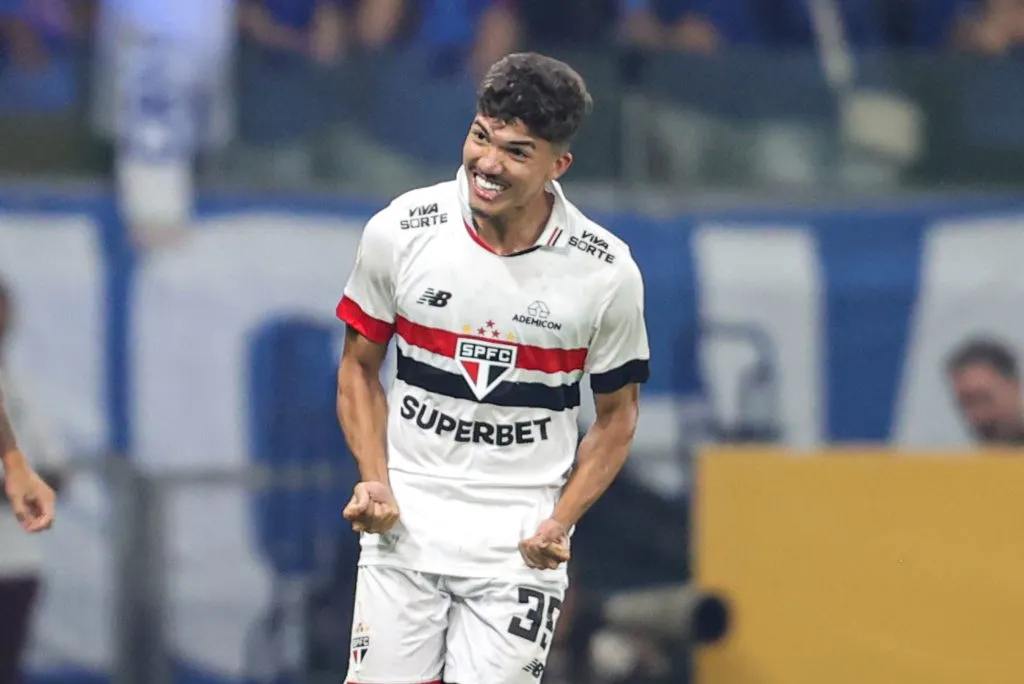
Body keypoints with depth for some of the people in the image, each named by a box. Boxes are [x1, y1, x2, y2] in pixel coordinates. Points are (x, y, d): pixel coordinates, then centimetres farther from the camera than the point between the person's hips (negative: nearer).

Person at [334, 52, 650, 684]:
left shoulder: (607, 271, -7)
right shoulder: (400, 231, -5)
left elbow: (618, 413, 6)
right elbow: (359, 367, 8)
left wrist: (560, 522, -7)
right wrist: (375, 482, -4)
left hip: (519, 541, -1)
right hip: (405, 525, 1)